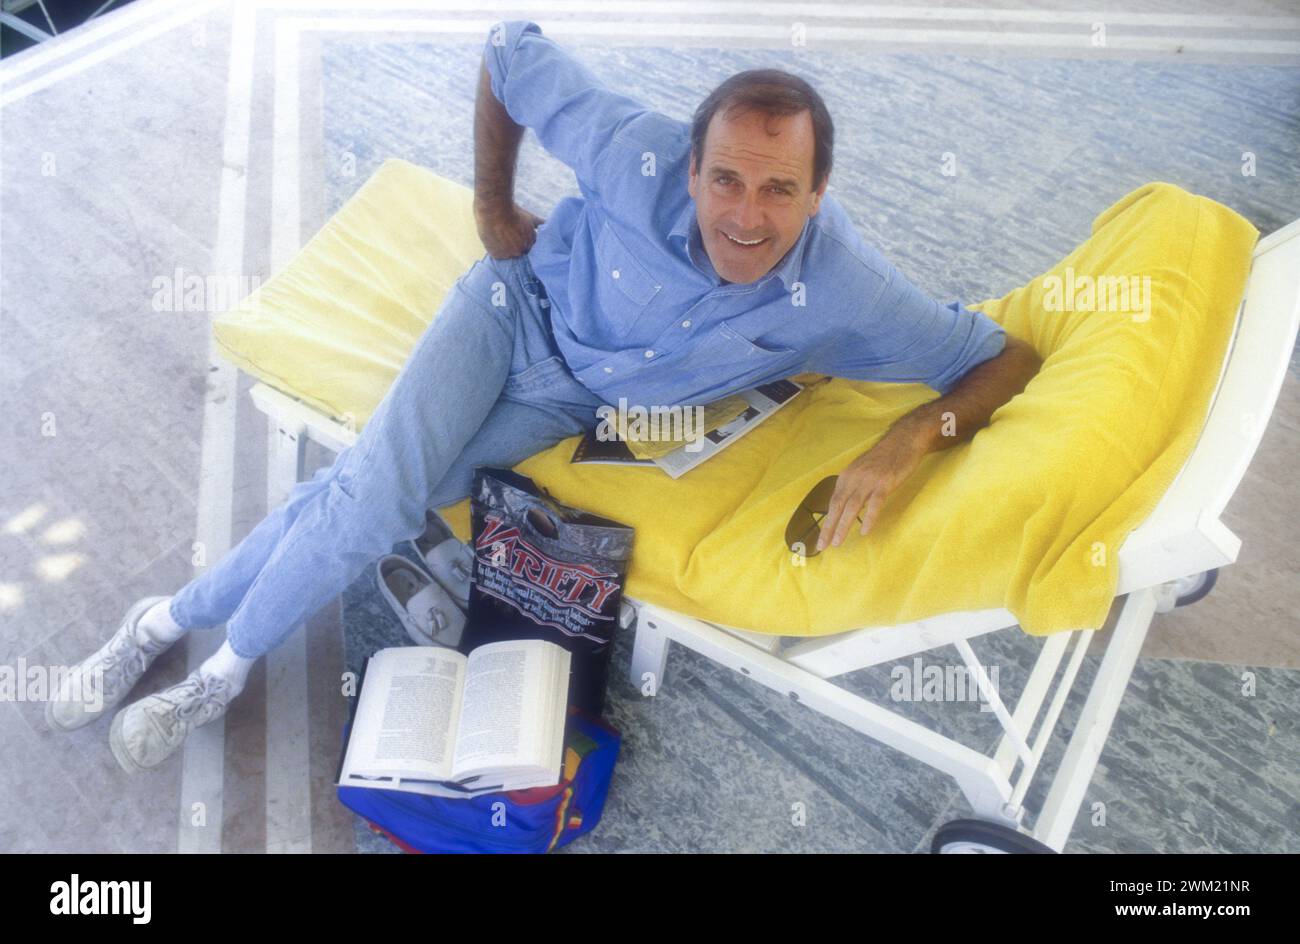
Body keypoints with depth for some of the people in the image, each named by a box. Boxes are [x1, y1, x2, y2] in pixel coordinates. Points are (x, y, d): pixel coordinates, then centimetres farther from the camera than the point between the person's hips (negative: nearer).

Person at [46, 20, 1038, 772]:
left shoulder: (846, 292, -30)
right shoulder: (639, 154, -31)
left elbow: (1010, 357, -22)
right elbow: (509, 46, -16)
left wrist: (913, 435, -41)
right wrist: (493, 206, -8)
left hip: (577, 401, 1)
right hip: (523, 305, -1)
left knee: (377, 505, -11)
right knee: (375, 487, -18)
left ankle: (180, 624, 16)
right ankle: (168, 618, 12)